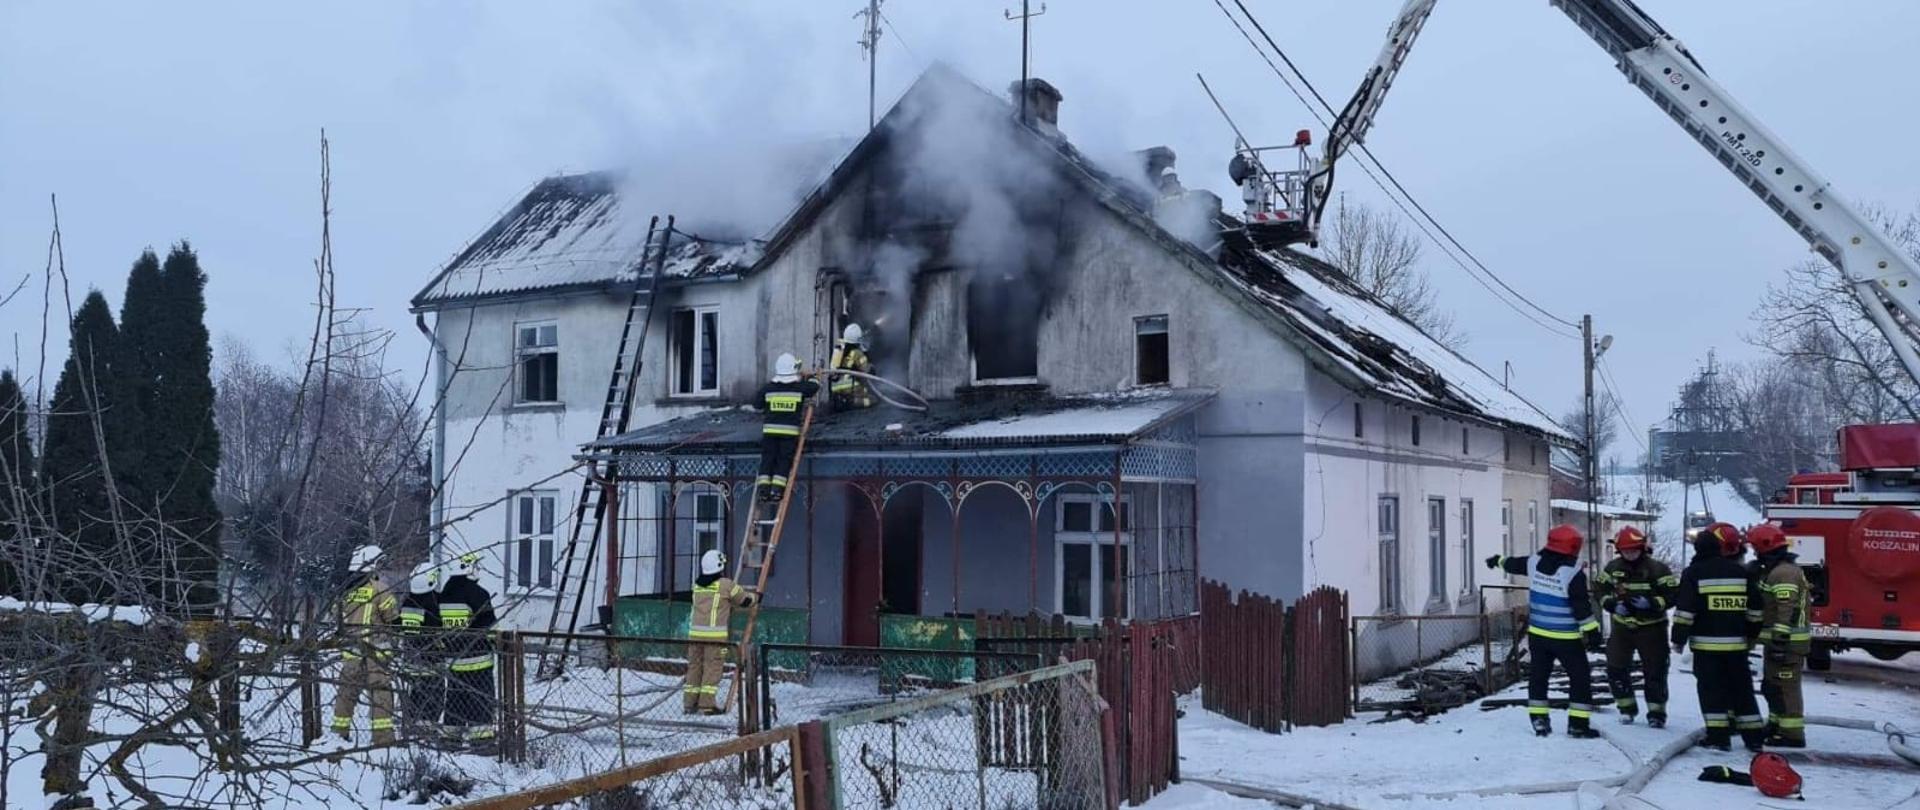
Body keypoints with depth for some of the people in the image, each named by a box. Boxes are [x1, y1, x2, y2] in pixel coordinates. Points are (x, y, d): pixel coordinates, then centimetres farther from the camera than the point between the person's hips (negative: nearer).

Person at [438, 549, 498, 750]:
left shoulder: (444, 595, 8)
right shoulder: (478, 594, -15)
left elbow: (439, 626, 14)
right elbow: (488, 626, -13)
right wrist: (493, 644, 3)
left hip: (452, 658, 7)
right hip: (477, 658, -7)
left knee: (455, 695, 15)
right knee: (481, 696, 0)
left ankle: (452, 733, 20)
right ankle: (481, 735, -2)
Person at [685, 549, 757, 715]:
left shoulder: (696, 585, 12)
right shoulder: (726, 585, -5)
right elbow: (745, 599, 5)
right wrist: (756, 597, 26)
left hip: (695, 633, 6)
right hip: (715, 634, -6)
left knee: (694, 666, 12)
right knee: (713, 667, -1)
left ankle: (689, 703, 16)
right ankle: (707, 703, -5)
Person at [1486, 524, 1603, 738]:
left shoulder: (1534, 563, -1)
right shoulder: (1574, 574, -19)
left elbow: (1513, 564, 20)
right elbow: (1582, 607, -19)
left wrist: (1498, 560, 41)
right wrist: (1592, 632, -11)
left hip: (1537, 634, 6)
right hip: (1566, 638, -6)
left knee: (1538, 675, 16)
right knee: (1580, 678, 4)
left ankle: (1539, 721, 16)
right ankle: (1578, 725, 3)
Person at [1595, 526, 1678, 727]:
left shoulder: (1657, 569, -13)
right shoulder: (1613, 568, 0)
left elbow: (1673, 595, -12)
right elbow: (1600, 589, 9)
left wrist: (1652, 603, -26)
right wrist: (1613, 604, -8)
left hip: (1651, 627, -3)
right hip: (1622, 626, 4)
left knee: (1655, 671, 1)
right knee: (1616, 669, 3)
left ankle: (1657, 712, 13)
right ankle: (1627, 708, 19)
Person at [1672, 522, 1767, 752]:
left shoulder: (1695, 572, -7)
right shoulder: (1742, 572, 4)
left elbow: (1685, 610, -10)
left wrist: (1679, 639, -2)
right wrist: (1752, 636, 21)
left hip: (1707, 643, -3)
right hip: (1736, 643, 3)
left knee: (1712, 689, 2)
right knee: (1742, 689, 12)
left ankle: (1718, 736, -1)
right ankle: (1753, 736, 15)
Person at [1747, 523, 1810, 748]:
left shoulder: (1784, 573, -19)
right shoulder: (1774, 570, 16)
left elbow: (1788, 612, -25)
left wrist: (1780, 642, -26)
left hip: (1787, 642, -11)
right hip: (1780, 641, 11)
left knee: (1784, 688, -7)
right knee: (1771, 686, 20)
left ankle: (1792, 733, -4)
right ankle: (1777, 725, 32)